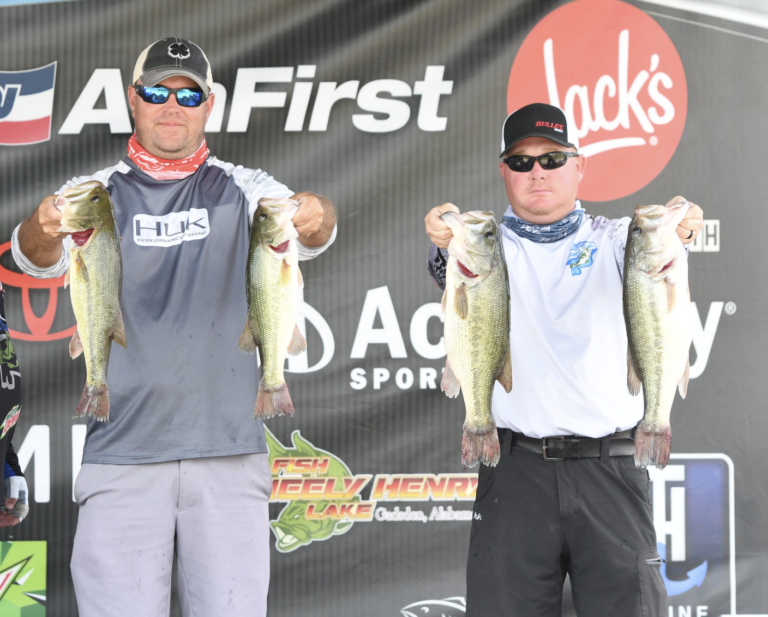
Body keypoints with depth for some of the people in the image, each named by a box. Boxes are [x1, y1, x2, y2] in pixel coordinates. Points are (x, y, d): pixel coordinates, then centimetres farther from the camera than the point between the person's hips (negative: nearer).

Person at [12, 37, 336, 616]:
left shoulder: (243, 189, 8)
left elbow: (307, 237, -10)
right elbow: (40, 260, -10)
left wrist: (317, 217, -34)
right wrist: (42, 230, -34)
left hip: (230, 451, 1)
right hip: (122, 454, 0)